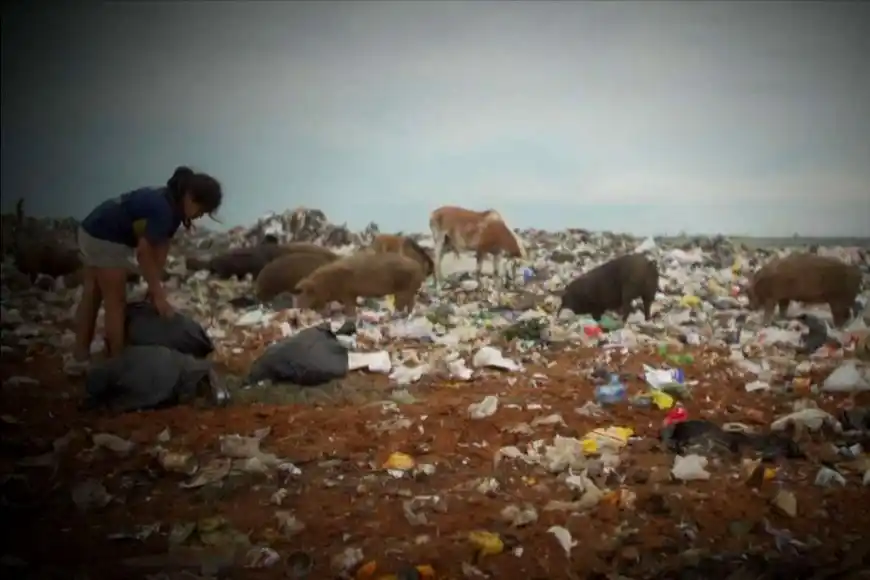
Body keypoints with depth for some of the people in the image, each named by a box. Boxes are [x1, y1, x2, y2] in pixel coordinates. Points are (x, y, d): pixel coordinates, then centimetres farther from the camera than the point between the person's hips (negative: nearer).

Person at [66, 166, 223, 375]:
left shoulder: (171, 205, 1)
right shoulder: (163, 208, -28)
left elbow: (161, 247, 2)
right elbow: (144, 252, -25)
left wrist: (156, 285, -1)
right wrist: (159, 295, -20)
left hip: (95, 231, 10)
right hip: (106, 239, -10)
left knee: (91, 296, 17)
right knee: (115, 303, -2)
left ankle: (80, 358, 28)